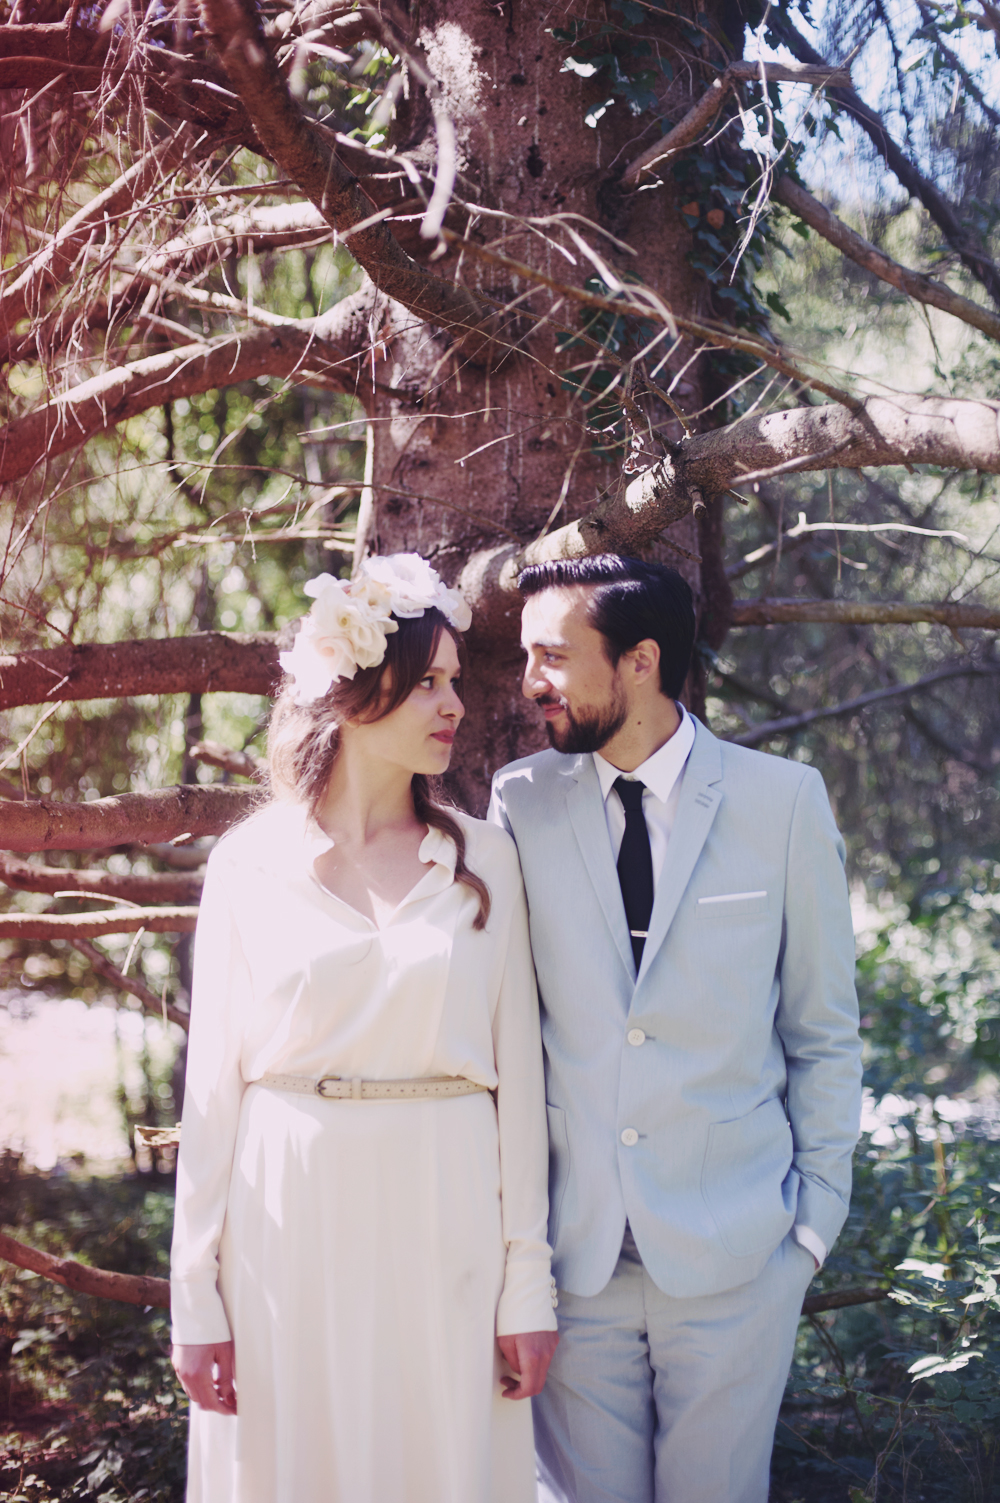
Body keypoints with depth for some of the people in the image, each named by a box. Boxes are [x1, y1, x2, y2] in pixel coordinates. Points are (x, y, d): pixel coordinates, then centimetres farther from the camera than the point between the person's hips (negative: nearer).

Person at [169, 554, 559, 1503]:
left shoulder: (482, 861, 5)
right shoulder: (250, 864, 2)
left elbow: (515, 1072, 4)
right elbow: (213, 1081, 3)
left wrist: (528, 1283, -1)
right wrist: (195, 1297, -1)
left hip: (446, 1221, 1)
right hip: (291, 1221, -1)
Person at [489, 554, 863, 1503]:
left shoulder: (784, 800, -2)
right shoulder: (522, 801, 1)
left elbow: (823, 1030, 4)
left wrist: (818, 1213, 1)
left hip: (736, 1247, -1)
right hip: (574, 1243, 1)